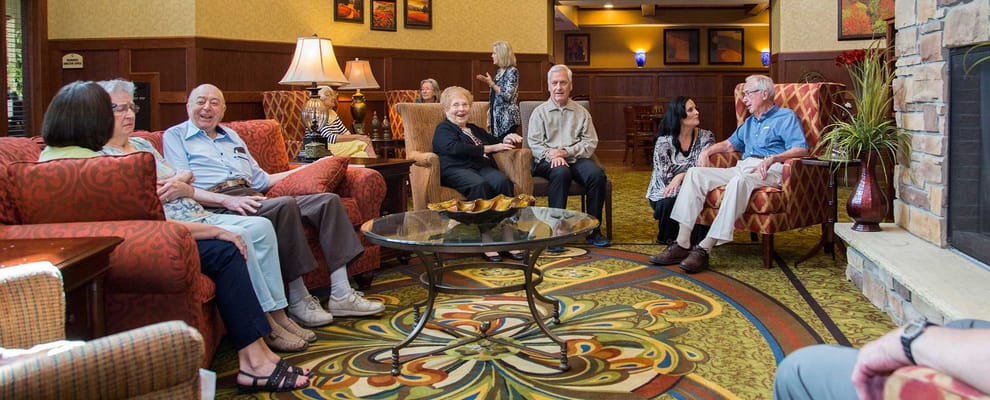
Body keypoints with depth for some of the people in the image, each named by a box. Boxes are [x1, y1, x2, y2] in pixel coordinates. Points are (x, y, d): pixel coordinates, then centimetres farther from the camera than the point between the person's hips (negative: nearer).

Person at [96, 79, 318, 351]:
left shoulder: (142, 144, 21)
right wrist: (167, 188, -10)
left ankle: (278, 314, -9)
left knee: (261, 227, -9)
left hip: (197, 216, 9)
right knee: (238, 236, -27)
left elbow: (187, 176, 22)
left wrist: (184, 187, -1)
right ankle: (266, 326, -19)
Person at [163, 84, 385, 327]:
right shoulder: (175, 136, 11)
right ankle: (298, 299, -29)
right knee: (285, 205, -35)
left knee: (328, 201, -11)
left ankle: (341, 295, -20)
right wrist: (227, 200, -20)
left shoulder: (232, 136, 30)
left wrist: (309, 168, 27)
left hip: (252, 199, 7)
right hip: (218, 208, -7)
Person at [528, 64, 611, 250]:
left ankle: (593, 229, -16)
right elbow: (534, 143, 1)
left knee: (597, 174, -29)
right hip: (548, 160, -2)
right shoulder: (540, 112, 12)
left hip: (576, 158, 2)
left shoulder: (582, 113, 15)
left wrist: (565, 152, -10)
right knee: (561, 172, -37)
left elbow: (591, 143, 6)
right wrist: (551, 155, -19)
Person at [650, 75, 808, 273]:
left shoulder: (786, 117, 7)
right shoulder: (749, 122, 31)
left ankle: (705, 248, -44)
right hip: (742, 167, 8)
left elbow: (801, 149, -7)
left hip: (769, 172, -7)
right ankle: (682, 244, -25)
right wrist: (708, 151, 20)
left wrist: (773, 158, -23)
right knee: (695, 173, -14)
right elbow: (730, 144, 41)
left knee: (739, 181, -41)